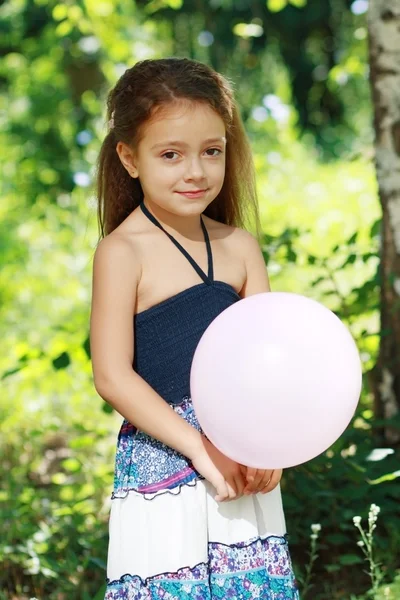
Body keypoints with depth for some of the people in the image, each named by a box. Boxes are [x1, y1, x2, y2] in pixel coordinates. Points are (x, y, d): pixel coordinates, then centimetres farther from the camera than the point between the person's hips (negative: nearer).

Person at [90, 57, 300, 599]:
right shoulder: (122, 252, -7)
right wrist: (200, 447, -16)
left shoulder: (239, 247, 8)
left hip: (243, 472, 4)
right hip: (161, 464, -4)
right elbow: (112, 375, -11)